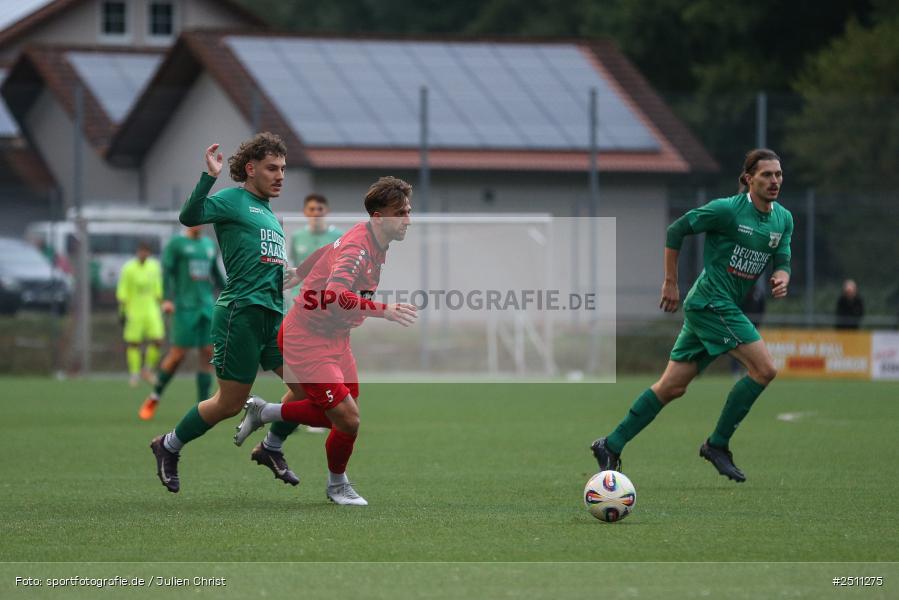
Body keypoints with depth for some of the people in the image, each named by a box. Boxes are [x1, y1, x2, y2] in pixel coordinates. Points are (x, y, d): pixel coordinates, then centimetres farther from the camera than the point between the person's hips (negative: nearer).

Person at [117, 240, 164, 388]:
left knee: (157, 340, -7)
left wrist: (159, 308, 15)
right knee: (133, 343, -2)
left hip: (151, 310, 4)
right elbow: (122, 293, -5)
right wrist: (122, 312, -8)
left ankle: (148, 369, 12)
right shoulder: (129, 269, -7)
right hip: (133, 312, -4)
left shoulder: (154, 266, 7)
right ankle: (134, 374, 7)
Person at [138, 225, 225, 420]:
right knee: (177, 354, -8)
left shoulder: (210, 245, 16)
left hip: (207, 307, 5)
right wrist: (168, 299, -20)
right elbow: (167, 271, -8)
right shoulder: (176, 243, -1)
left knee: (208, 353, -3)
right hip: (185, 308, -5)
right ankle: (153, 399, 10)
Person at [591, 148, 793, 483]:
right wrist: (670, 283, -2)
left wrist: (781, 278, -13)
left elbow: (782, 263, 12)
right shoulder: (727, 210, -12)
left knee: (672, 387, 7)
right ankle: (718, 445, -5)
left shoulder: (783, 219, 9)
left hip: (727, 307, 8)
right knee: (764, 369, -15)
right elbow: (676, 230, -5)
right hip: (712, 302, -8)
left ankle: (611, 446, 13)